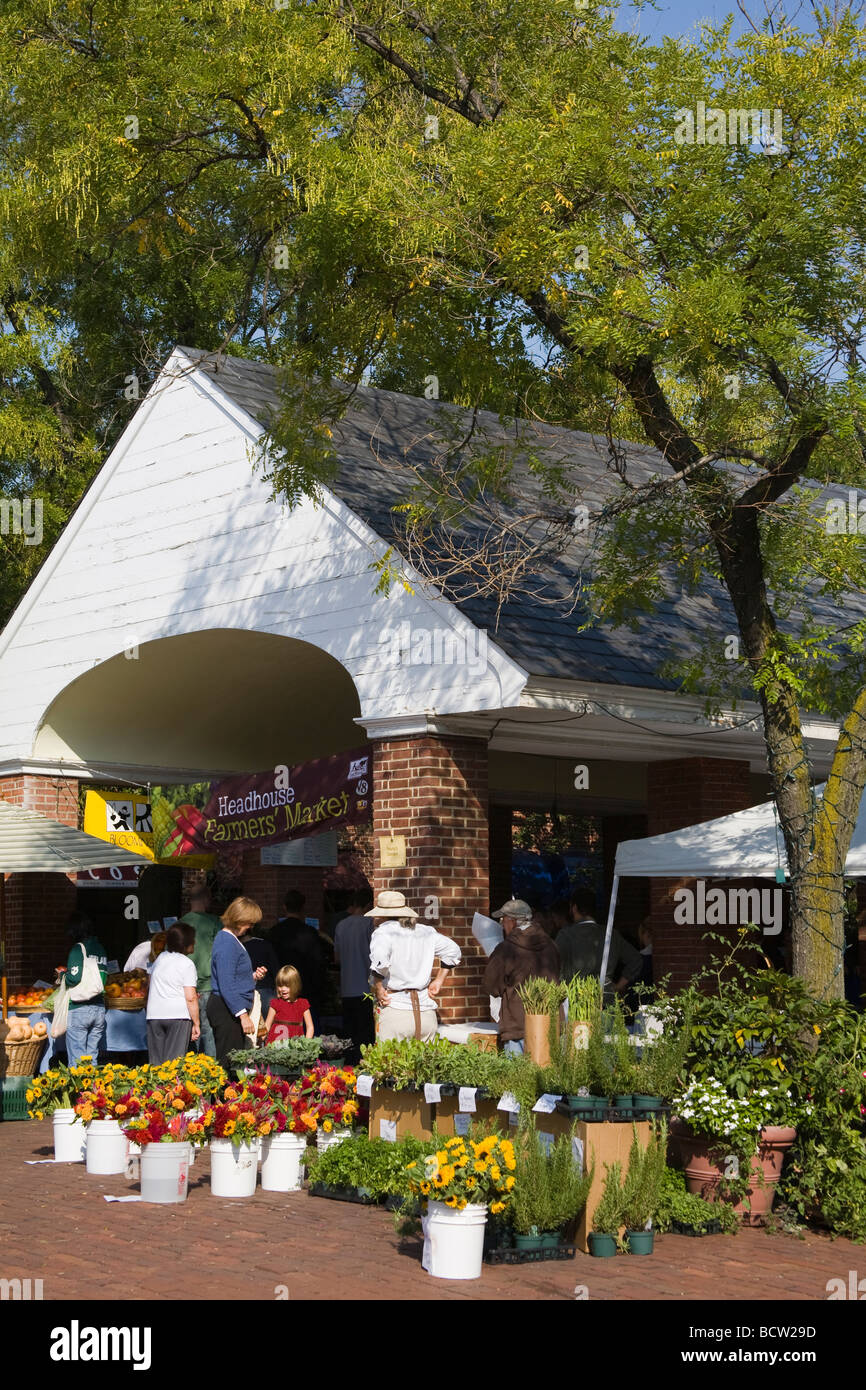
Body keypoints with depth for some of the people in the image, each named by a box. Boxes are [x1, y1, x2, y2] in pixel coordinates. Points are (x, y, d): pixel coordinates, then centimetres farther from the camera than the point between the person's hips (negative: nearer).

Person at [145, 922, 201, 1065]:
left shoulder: (160, 958, 13)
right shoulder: (187, 964, -5)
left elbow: (149, 989, 21)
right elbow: (191, 997, -10)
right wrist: (196, 1024, -5)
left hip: (154, 1015, 5)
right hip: (178, 1015, -5)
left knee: (156, 1062, 6)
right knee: (174, 1061, -6)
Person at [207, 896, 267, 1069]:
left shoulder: (229, 939, 17)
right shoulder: (227, 943, -15)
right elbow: (226, 985, -21)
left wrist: (252, 976, 11)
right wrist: (243, 1014, -23)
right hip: (227, 1010, -11)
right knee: (229, 1062, -11)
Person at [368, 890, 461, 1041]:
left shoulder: (383, 932, -5)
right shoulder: (426, 931, 13)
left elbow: (379, 961, -23)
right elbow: (453, 950, 20)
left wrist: (378, 988, -9)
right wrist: (438, 981, 21)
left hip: (396, 1010, -5)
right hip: (427, 1011, 5)